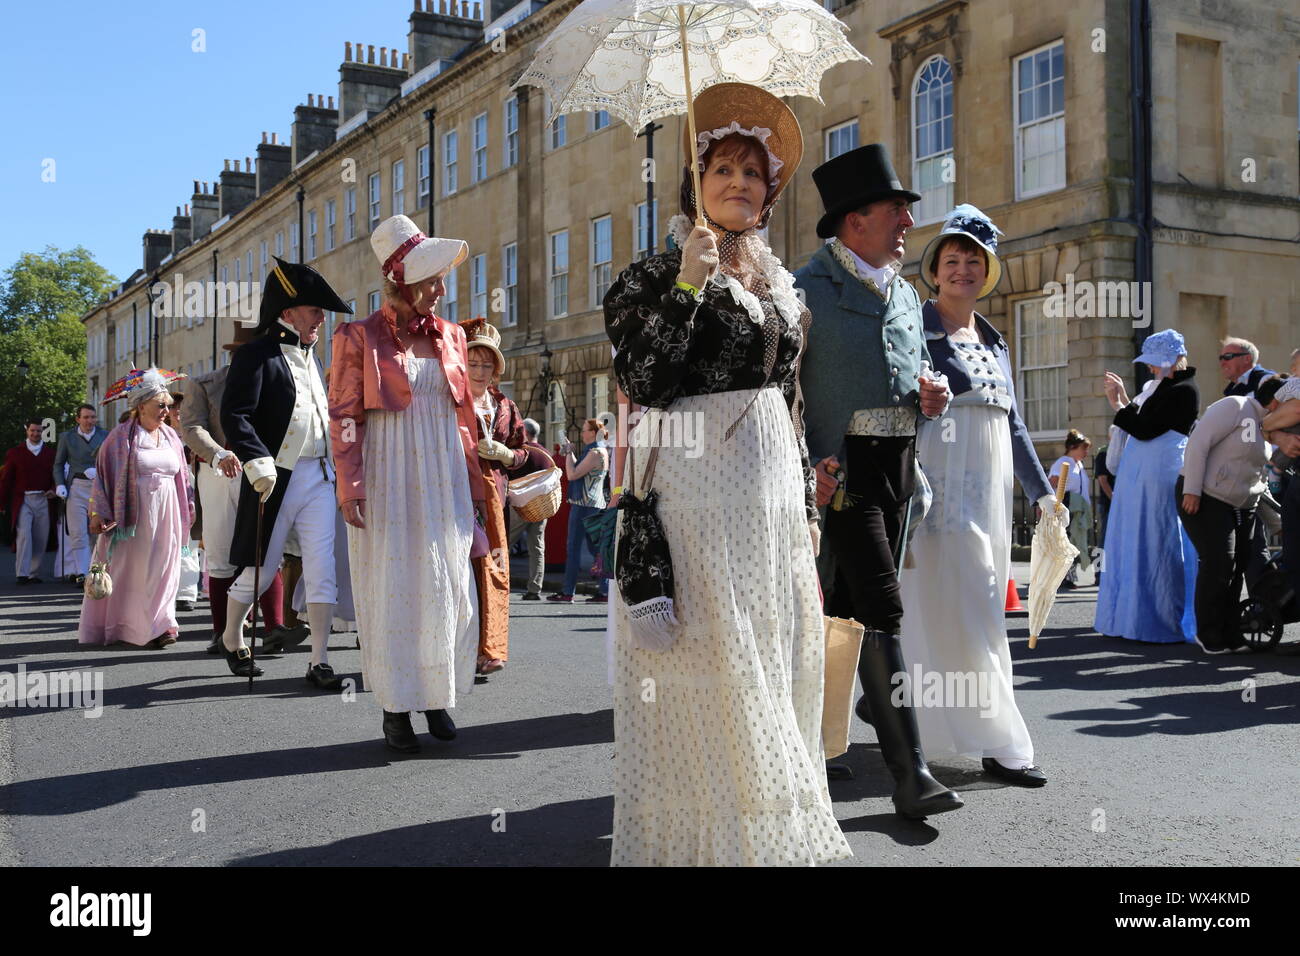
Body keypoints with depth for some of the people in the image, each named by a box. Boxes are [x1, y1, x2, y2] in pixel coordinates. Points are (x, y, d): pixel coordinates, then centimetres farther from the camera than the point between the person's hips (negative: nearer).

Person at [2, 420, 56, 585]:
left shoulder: (50, 452, 12)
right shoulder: (15, 453, 7)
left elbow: (56, 474, 15)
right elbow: (6, 479, 7)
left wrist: (53, 489, -5)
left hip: (43, 500, 2)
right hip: (22, 500, -2)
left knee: (41, 539, 4)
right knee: (24, 535, -14)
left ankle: (34, 574, 14)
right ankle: (21, 574, -14)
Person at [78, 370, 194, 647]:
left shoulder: (170, 435, 11)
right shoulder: (122, 436, -3)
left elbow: (181, 475, 18)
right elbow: (103, 473, -2)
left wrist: (189, 506, 15)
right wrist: (98, 514, -6)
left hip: (166, 514, 4)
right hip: (134, 514, -4)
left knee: (163, 569, 1)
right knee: (135, 570, -2)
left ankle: (158, 625, 4)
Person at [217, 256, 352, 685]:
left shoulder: (311, 357, 15)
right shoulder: (256, 355, -8)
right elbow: (234, 415, -18)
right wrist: (258, 463, -29)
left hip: (319, 476, 6)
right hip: (276, 480, -6)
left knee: (322, 569, 0)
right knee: (259, 570, 7)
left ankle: (319, 661, 6)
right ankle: (232, 640, 32)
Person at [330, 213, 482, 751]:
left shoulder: (451, 336, 10)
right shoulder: (360, 337, -2)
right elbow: (344, 416, -4)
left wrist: (471, 481, 13)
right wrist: (350, 487, -12)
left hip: (444, 479, 4)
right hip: (388, 479, -4)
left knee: (447, 588, 4)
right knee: (392, 589, 0)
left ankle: (437, 697, 17)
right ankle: (396, 707, 9)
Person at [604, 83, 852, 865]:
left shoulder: (783, 291, 15)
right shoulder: (656, 277, -2)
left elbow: (791, 403, 17)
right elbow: (643, 382, -16)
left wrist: (806, 503, 14)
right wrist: (688, 283, -18)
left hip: (773, 482, 6)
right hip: (696, 483, -6)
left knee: (774, 657, 10)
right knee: (707, 662, -4)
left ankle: (775, 823, 22)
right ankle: (703, 833, 8)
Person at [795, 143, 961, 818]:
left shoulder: (905, 294, 18)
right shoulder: (806, 289, -6)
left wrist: (932, 394, 2)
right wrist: (806, 465, -20)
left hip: (898, 465, 7)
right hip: (843, 465, -7)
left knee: (851, 606, 14)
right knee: (883, 608, -12)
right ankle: (909, 770, -10)